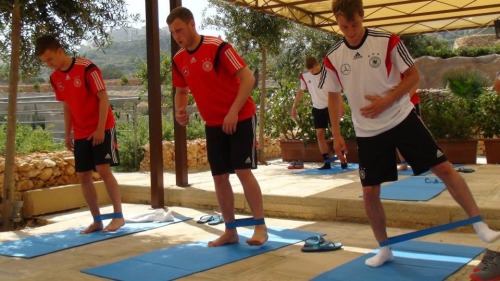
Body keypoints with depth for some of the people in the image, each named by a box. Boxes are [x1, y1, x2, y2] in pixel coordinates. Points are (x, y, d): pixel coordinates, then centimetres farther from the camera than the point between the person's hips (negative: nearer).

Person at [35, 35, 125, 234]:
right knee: (83, 176, 3)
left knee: (103, 170, -14)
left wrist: (100, 129, -19)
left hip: (102, 128, -7)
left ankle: (118, 215, -4)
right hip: (80, 134, 7)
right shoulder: (55, 78, 6)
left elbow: (103, 98, -15)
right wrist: (67, 135, 12)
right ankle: (97, 220, 11)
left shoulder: (87, 68, -14)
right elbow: (67, 107, 15)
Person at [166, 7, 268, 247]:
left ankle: (260, 227, 2)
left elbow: (248, 78, -18)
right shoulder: (179, 60, 2)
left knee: (243, 171, -11)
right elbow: (181, 91, 16)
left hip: (240, 118, -6)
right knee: (219, 177, 5)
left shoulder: (218, 47, -17)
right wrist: (180, 110, -5)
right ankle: (230, 231, 16)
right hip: (213, 124, 6)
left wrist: (233, 112, -23)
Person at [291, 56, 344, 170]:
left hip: (330, 107, -4)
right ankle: (327, 162, 4)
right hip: (317, 109, 4)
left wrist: (340, 104, -25)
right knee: (320, 134, 0)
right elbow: (300, 91, 11)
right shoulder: (304, 76, -3)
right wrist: (294, 107, 11)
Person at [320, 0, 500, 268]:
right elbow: (332, 97, 8)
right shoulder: (332, 58, -4)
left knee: (444, 168, -6)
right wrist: (336, 135, 4)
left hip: (402, 119, -2)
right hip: (368, 133, 2)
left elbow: (413, 75, -4)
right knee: (369, 192, 1)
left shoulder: (388, 42, -11)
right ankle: (384, 249, 20)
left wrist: (386, 101, -16)